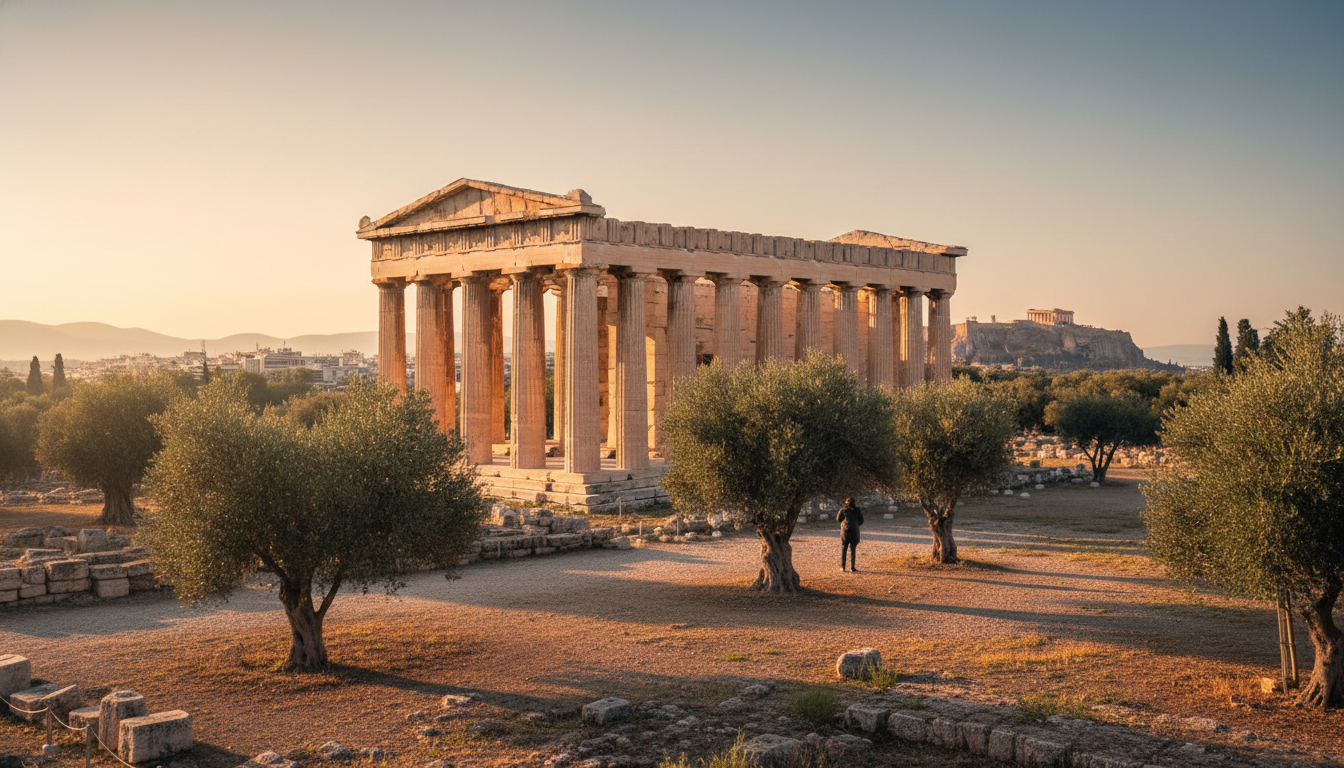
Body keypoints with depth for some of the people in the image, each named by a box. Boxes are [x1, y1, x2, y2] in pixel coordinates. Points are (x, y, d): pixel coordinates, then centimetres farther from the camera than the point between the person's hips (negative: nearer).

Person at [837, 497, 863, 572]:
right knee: (853, 550, 3)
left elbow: (838, 518, 10)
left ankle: (842, 567, 12)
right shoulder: (857, 510, -1)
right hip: (854, 531, 0)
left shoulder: (843, 510, -3)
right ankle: (852, 568, 0)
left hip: (845, 531, 0)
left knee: (843, 549, 11)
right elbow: (861, 521, 3)